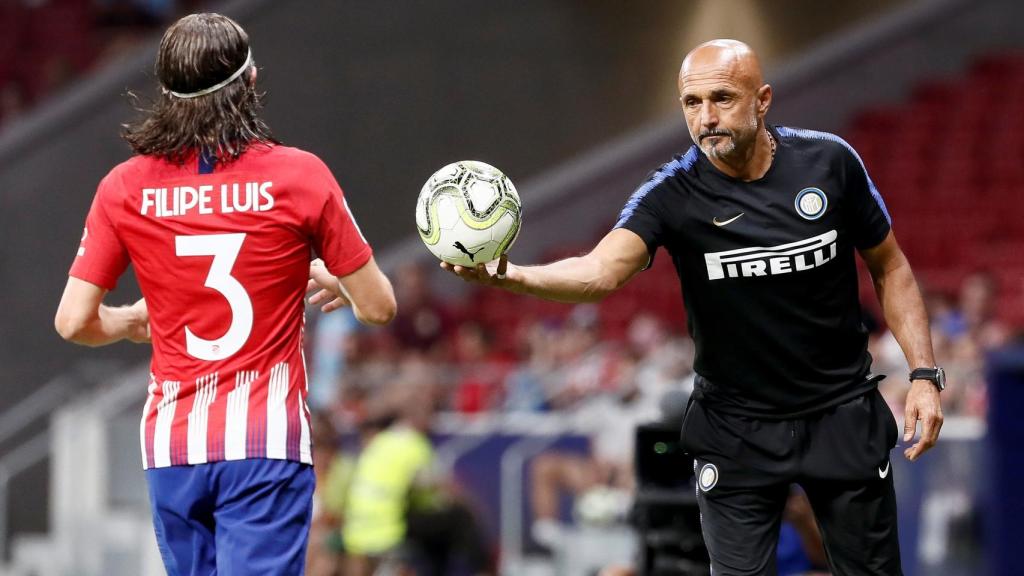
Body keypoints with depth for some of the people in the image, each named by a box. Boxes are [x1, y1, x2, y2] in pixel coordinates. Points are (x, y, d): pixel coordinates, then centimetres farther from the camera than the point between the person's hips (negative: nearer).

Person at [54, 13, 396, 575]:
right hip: (265, 443, -3)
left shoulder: (125, 187, 0)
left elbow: (74, 321, 1)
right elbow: (377, 306, 0)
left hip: (171, 443, 3)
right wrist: (333, 281, 22)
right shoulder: (299, 175, -6)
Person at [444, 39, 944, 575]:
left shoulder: (830, 162, -9)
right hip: (736, 427, -1)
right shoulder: (673, 194, -15)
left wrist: (924, 374, -4)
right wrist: (511, 276, -52)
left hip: (842, 413, 1)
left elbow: (889, 267, 4)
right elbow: (599, 271, -32)